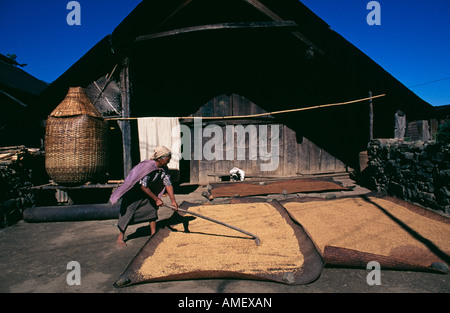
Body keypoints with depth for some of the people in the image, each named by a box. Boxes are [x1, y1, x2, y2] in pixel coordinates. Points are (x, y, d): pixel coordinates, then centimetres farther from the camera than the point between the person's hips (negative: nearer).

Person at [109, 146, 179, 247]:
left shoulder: (164, 168, -10)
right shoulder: (147, 166, -34)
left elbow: (168, 184, -7)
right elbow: (143, 186, -31)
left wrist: (173, 200, -13)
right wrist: (156, 199, -25)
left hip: (147, 191, 7)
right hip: (133, 192, -7)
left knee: (152, 209, 1)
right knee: (128, 213, -5)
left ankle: (153, 234, 13)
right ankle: (120, 237, 13)